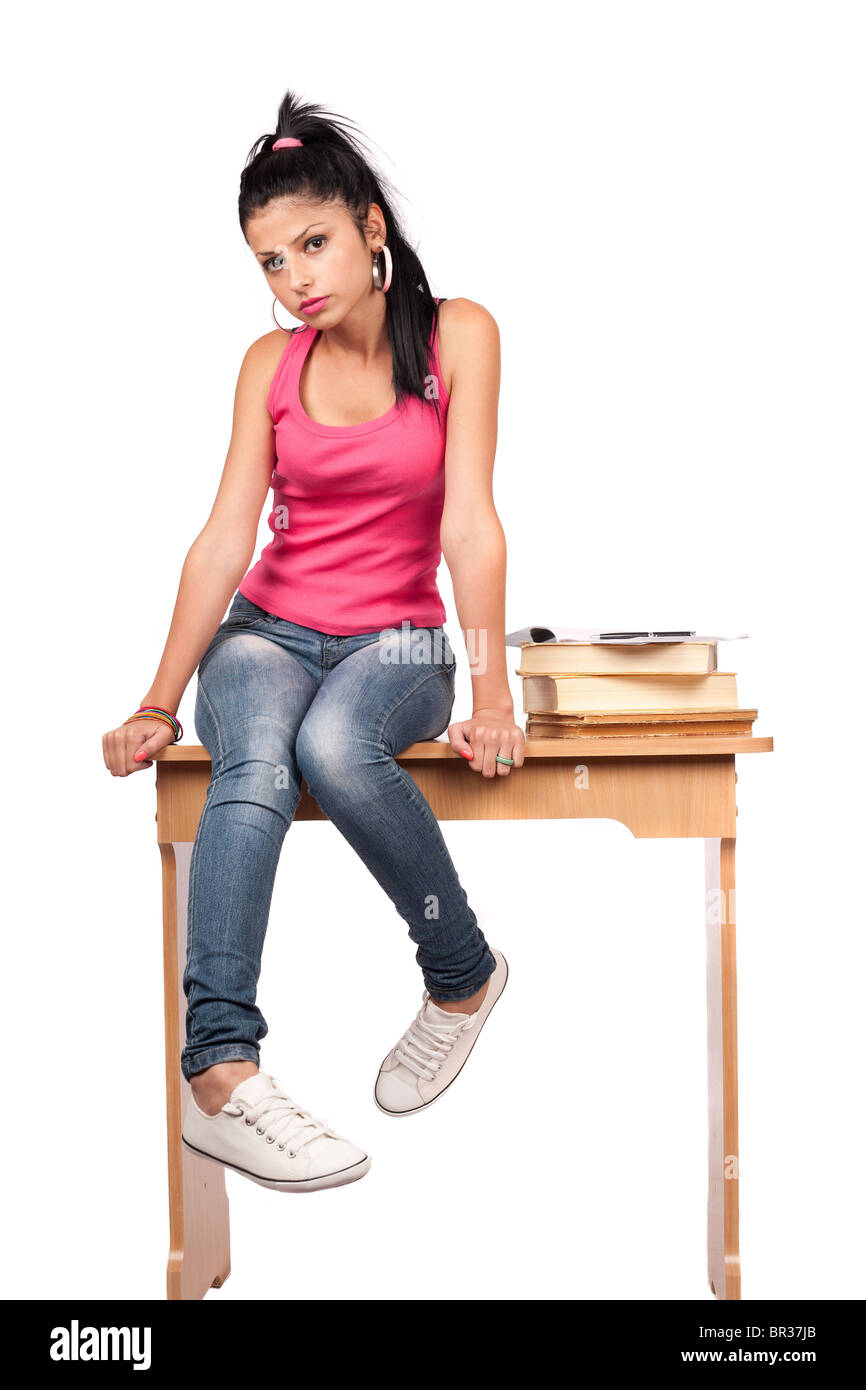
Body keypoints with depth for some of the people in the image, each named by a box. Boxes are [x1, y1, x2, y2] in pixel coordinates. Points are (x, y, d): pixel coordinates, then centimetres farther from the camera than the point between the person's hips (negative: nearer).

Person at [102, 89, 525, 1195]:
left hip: (399, 639, -2)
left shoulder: (457, 336, -3)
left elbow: (467, 521, -12)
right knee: (253, 767, -34)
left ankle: (463, 976, -13)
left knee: (336, 746, -37)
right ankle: (220, 1072, -44)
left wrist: (491, 692, -23)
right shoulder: (271, 365, 4)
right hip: (269, 629, 2)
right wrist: (160, 703, -15)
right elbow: (225, 538, -4)